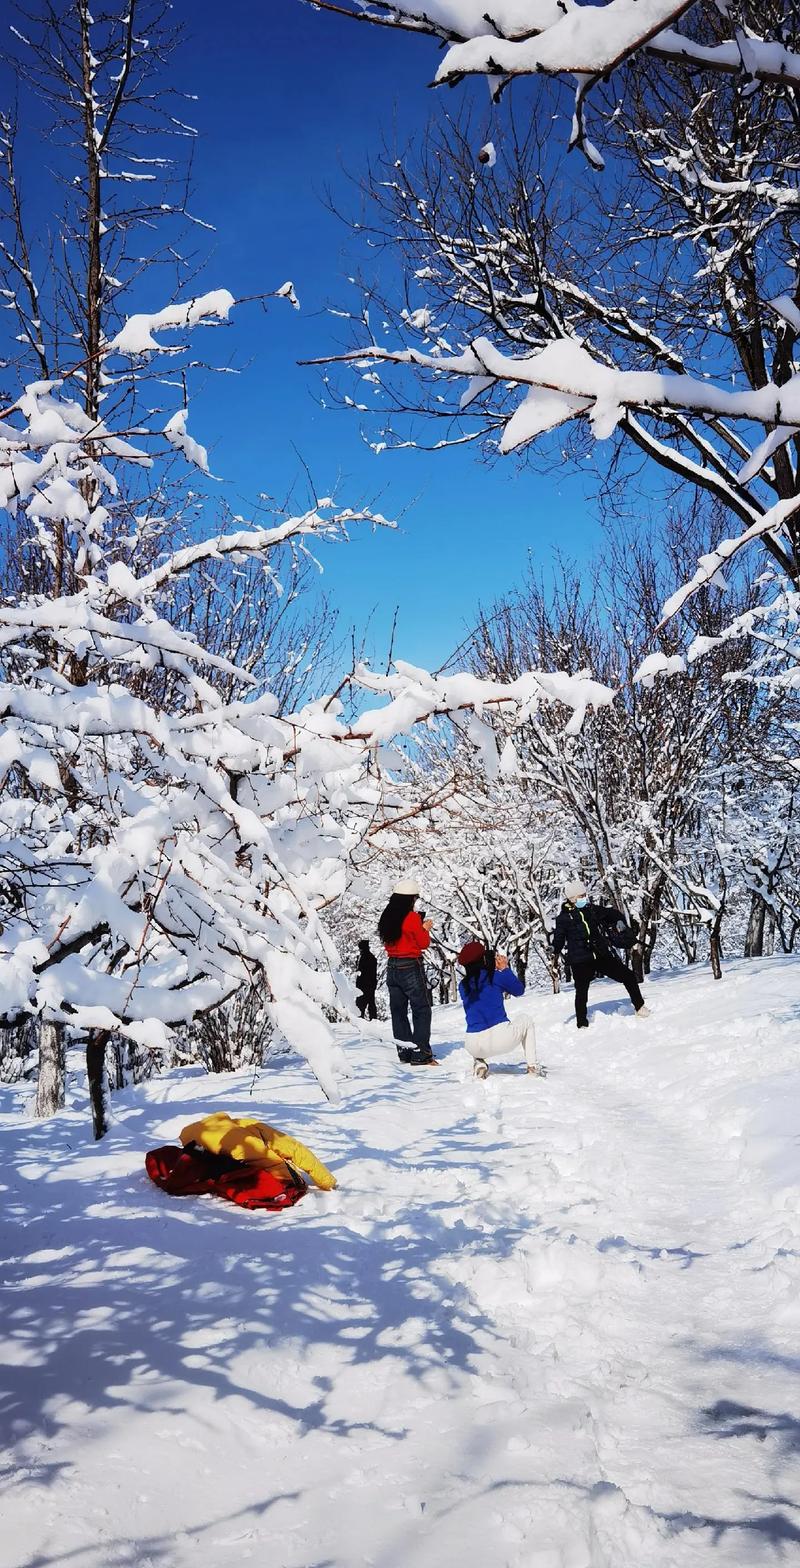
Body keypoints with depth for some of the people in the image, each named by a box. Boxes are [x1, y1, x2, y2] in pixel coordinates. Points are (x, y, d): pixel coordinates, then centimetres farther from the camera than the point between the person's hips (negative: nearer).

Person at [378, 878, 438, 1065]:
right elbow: (423, 943, -9)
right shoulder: (412, 917, -15)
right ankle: (420, 1055, -3)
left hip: (392, 967, 7)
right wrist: (425, 929, 9)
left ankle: (404, 1051, 18)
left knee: (398, 1010, 13)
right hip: (411, 968, -7)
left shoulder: (387, 917, 4)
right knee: (421, 1010, 1)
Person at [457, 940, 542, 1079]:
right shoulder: (496, 976, -3)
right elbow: (519, 990, 14)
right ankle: (532, 1065, 22)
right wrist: (505, 968, 22)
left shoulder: (463, 986, 9)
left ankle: (479, 1062, 14)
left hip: (474, 1047, 3)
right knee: (525, 1019, 30)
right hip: (502, 1041, -3)